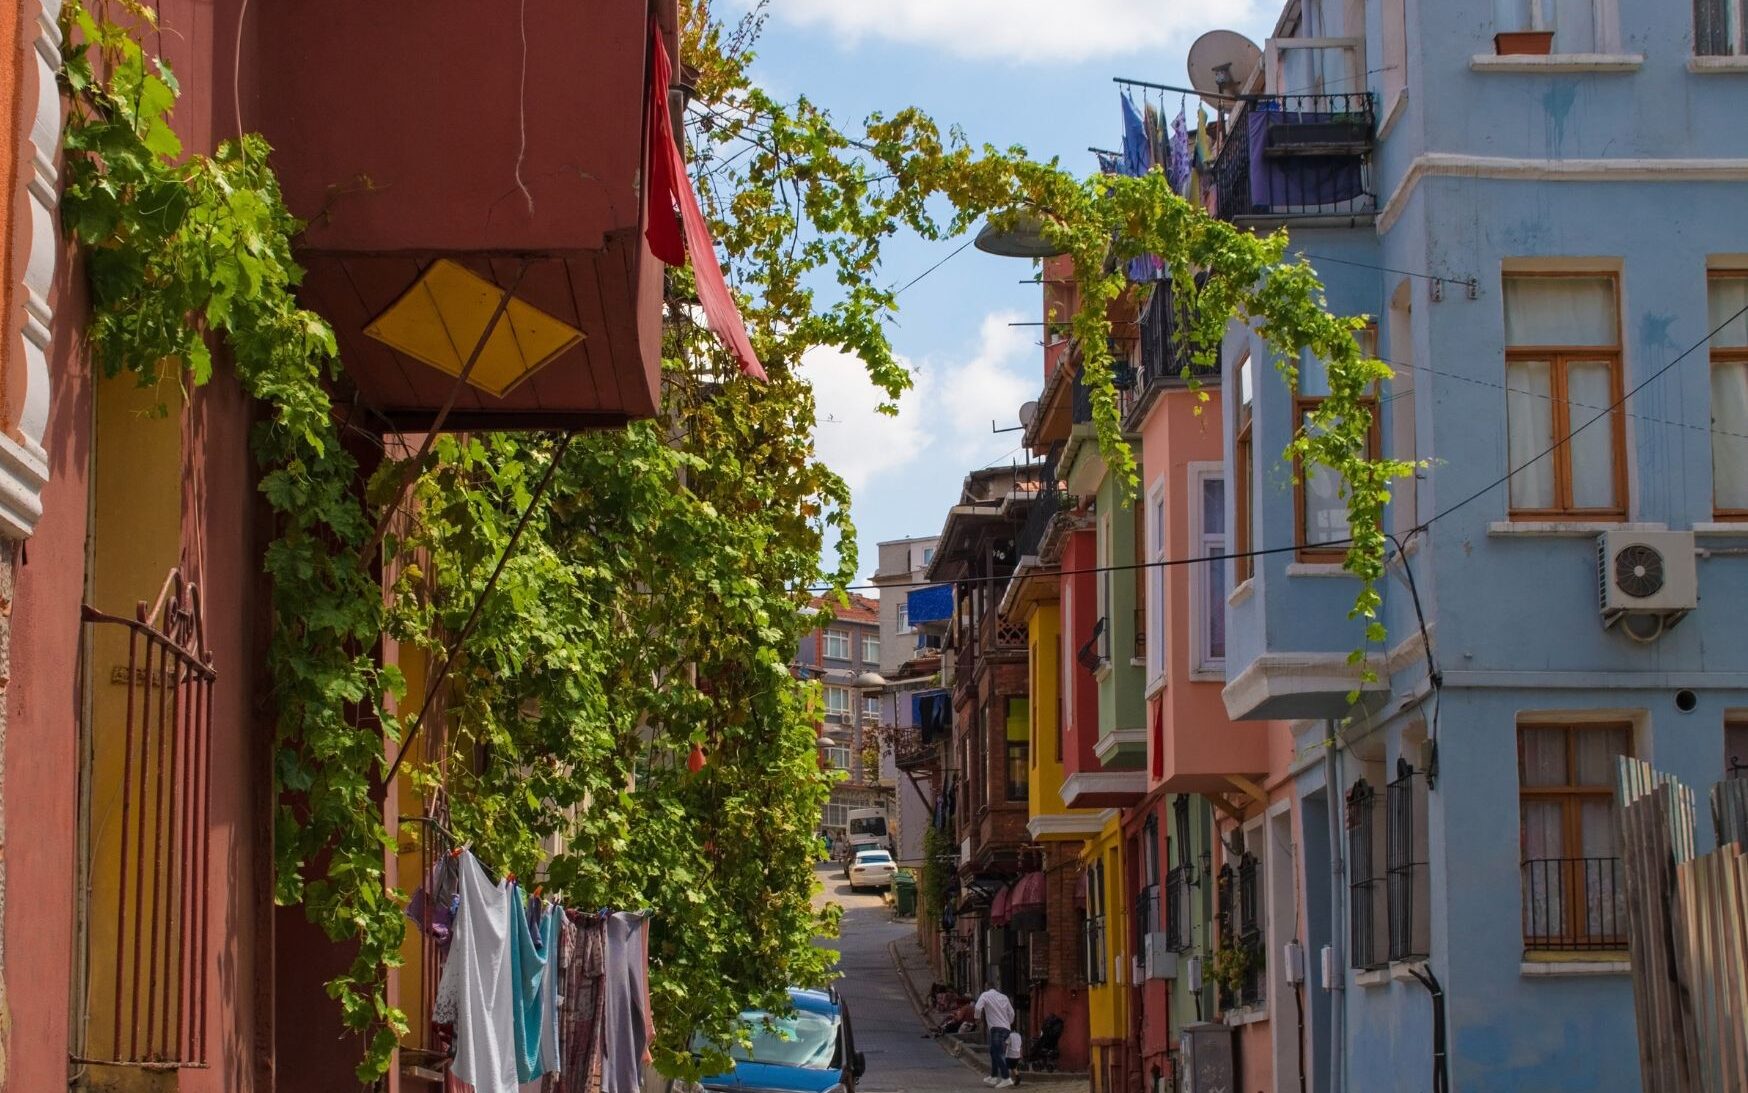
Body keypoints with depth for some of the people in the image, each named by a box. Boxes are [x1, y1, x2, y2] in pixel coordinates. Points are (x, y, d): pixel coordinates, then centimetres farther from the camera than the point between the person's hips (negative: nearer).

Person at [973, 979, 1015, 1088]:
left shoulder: (985, 995, 0)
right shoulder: (1004, 997, 18)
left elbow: (978, 1008, -13)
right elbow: (1011, 1012, 18)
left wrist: (978, 1018, 6)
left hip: (996, 1027, -7)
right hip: (1006, 1028, 7)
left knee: (999, 1054, -13)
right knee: (994, 1052, 21)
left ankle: (1006, 1079, -23)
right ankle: (994, 1077, 28)